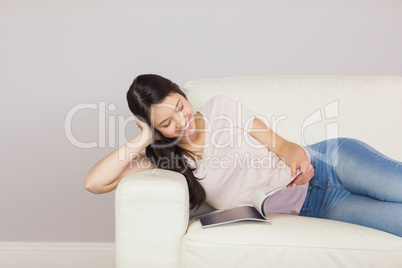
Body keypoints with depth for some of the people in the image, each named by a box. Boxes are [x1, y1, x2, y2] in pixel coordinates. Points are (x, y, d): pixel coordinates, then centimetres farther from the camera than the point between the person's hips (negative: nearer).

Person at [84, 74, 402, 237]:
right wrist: (142, 140, -15)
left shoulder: (221, 107, -1)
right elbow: (95, 183, -11)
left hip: (324, 162, 1)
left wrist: (293, 152, -23)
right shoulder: (165, 158, -2)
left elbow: (279, 143, 0)